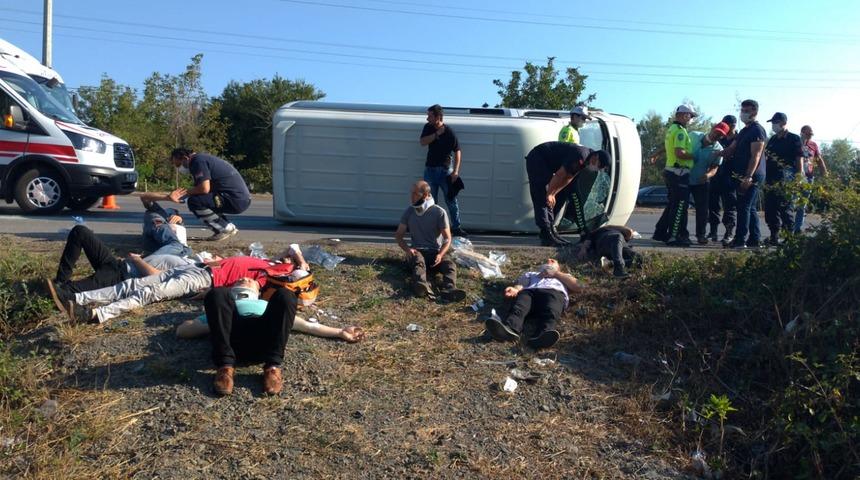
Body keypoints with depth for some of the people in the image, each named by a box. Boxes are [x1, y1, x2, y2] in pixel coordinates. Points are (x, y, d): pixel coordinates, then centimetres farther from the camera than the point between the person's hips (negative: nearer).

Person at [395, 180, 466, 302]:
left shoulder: (439, 212, -2)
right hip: (417, 251, 0)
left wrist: (440, 254, -20)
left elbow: (447, 239, -1)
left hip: (436, 251, 0)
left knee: (450, 266, -32)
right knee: (418, 262, -37)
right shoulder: (409, 211, 7)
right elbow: (398, 235, 10)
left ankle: (449, 290, -61)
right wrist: (407, 249, -12)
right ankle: (423, 287, -68)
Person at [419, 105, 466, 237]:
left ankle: (456, 227, 10)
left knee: (451, 200, 1)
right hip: (430, 169, 4)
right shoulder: (428, 128, 2)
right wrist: (437, 134, -18)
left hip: (445, 170, -4)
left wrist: (455, 171, -16)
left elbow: (457, 152, -8)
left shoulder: (449, 132, -11)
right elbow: (422, 142, -11)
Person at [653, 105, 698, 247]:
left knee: (672, 204, 17)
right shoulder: (680, 131, -14)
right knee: (680, 205, -6)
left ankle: (660, 232, 20)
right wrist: (694, 156, -12)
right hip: (679, 172, -10)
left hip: (670, 171, 10)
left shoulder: (671, 129, 18)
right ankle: (673, 237, -4)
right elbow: (680, 153, -25)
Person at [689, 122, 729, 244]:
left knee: (703, 209, -1)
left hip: (702, 182, 0)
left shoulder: (718, 150, -9)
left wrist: (708, 174, -35)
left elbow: (714, 168, -13)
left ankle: (700, 235, 12)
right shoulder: (693, 136, -7)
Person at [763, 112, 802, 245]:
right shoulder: (772, 139, 17)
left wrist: (799, 177, -11)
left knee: (785, 208, -6)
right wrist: (766, 177, 15)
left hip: (786, 180, -7)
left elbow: (799, 158, -5)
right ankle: (774, 236, 15)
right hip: (771, 179, 7)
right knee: (770, 209, 7)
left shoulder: (793, 139, -2)